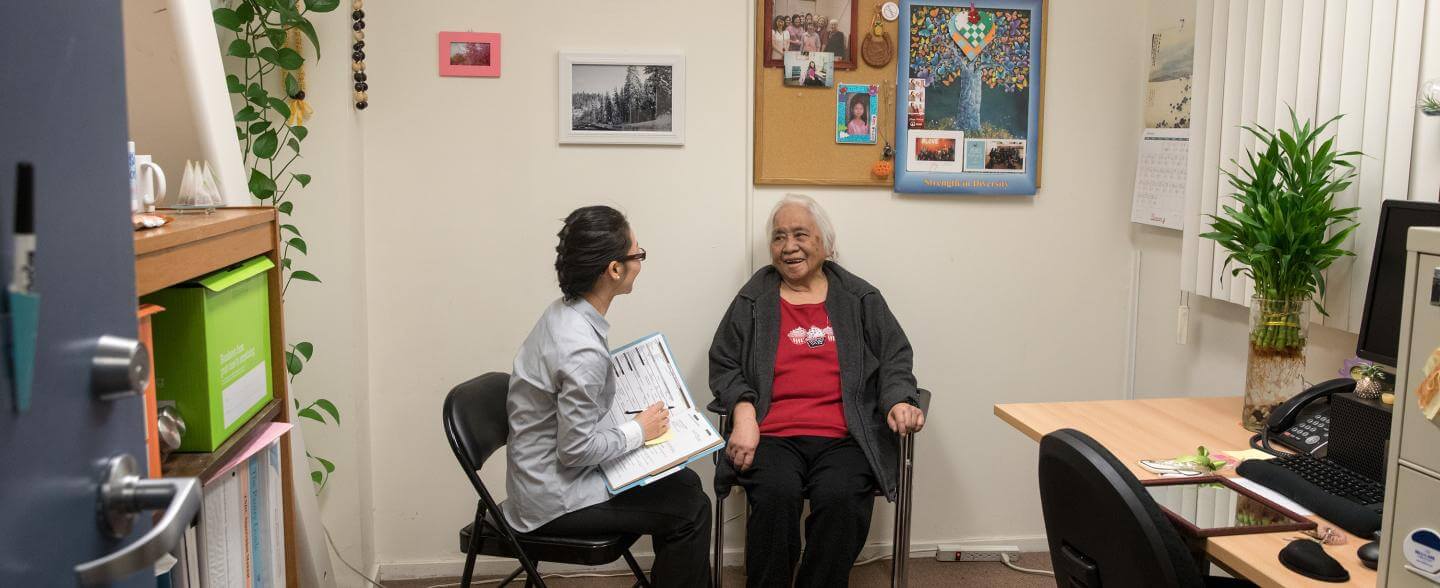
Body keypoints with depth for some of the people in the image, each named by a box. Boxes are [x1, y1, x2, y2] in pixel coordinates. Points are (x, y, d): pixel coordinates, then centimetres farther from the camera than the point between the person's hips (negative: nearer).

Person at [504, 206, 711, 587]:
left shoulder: (564, 312, -2)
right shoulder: (582, 349, -30)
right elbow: (576, 449, -24)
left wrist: (632, 417, 5)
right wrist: (639, 431, -11)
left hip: (551, 471, 9)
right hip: (554, 501, -9)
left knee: (685, 483, 11)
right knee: (691, 509, -4)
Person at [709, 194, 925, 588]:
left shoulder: (861, 299, 16)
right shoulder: (752, 300, 15)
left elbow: (895, 359, 14)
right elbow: (724, 364, 10)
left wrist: (898, 401, -7)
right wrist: (744, 412, -8)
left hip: (844, 437, 0)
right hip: (772, 436, 0)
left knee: (841, 498, -30)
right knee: (775, 495, -30)